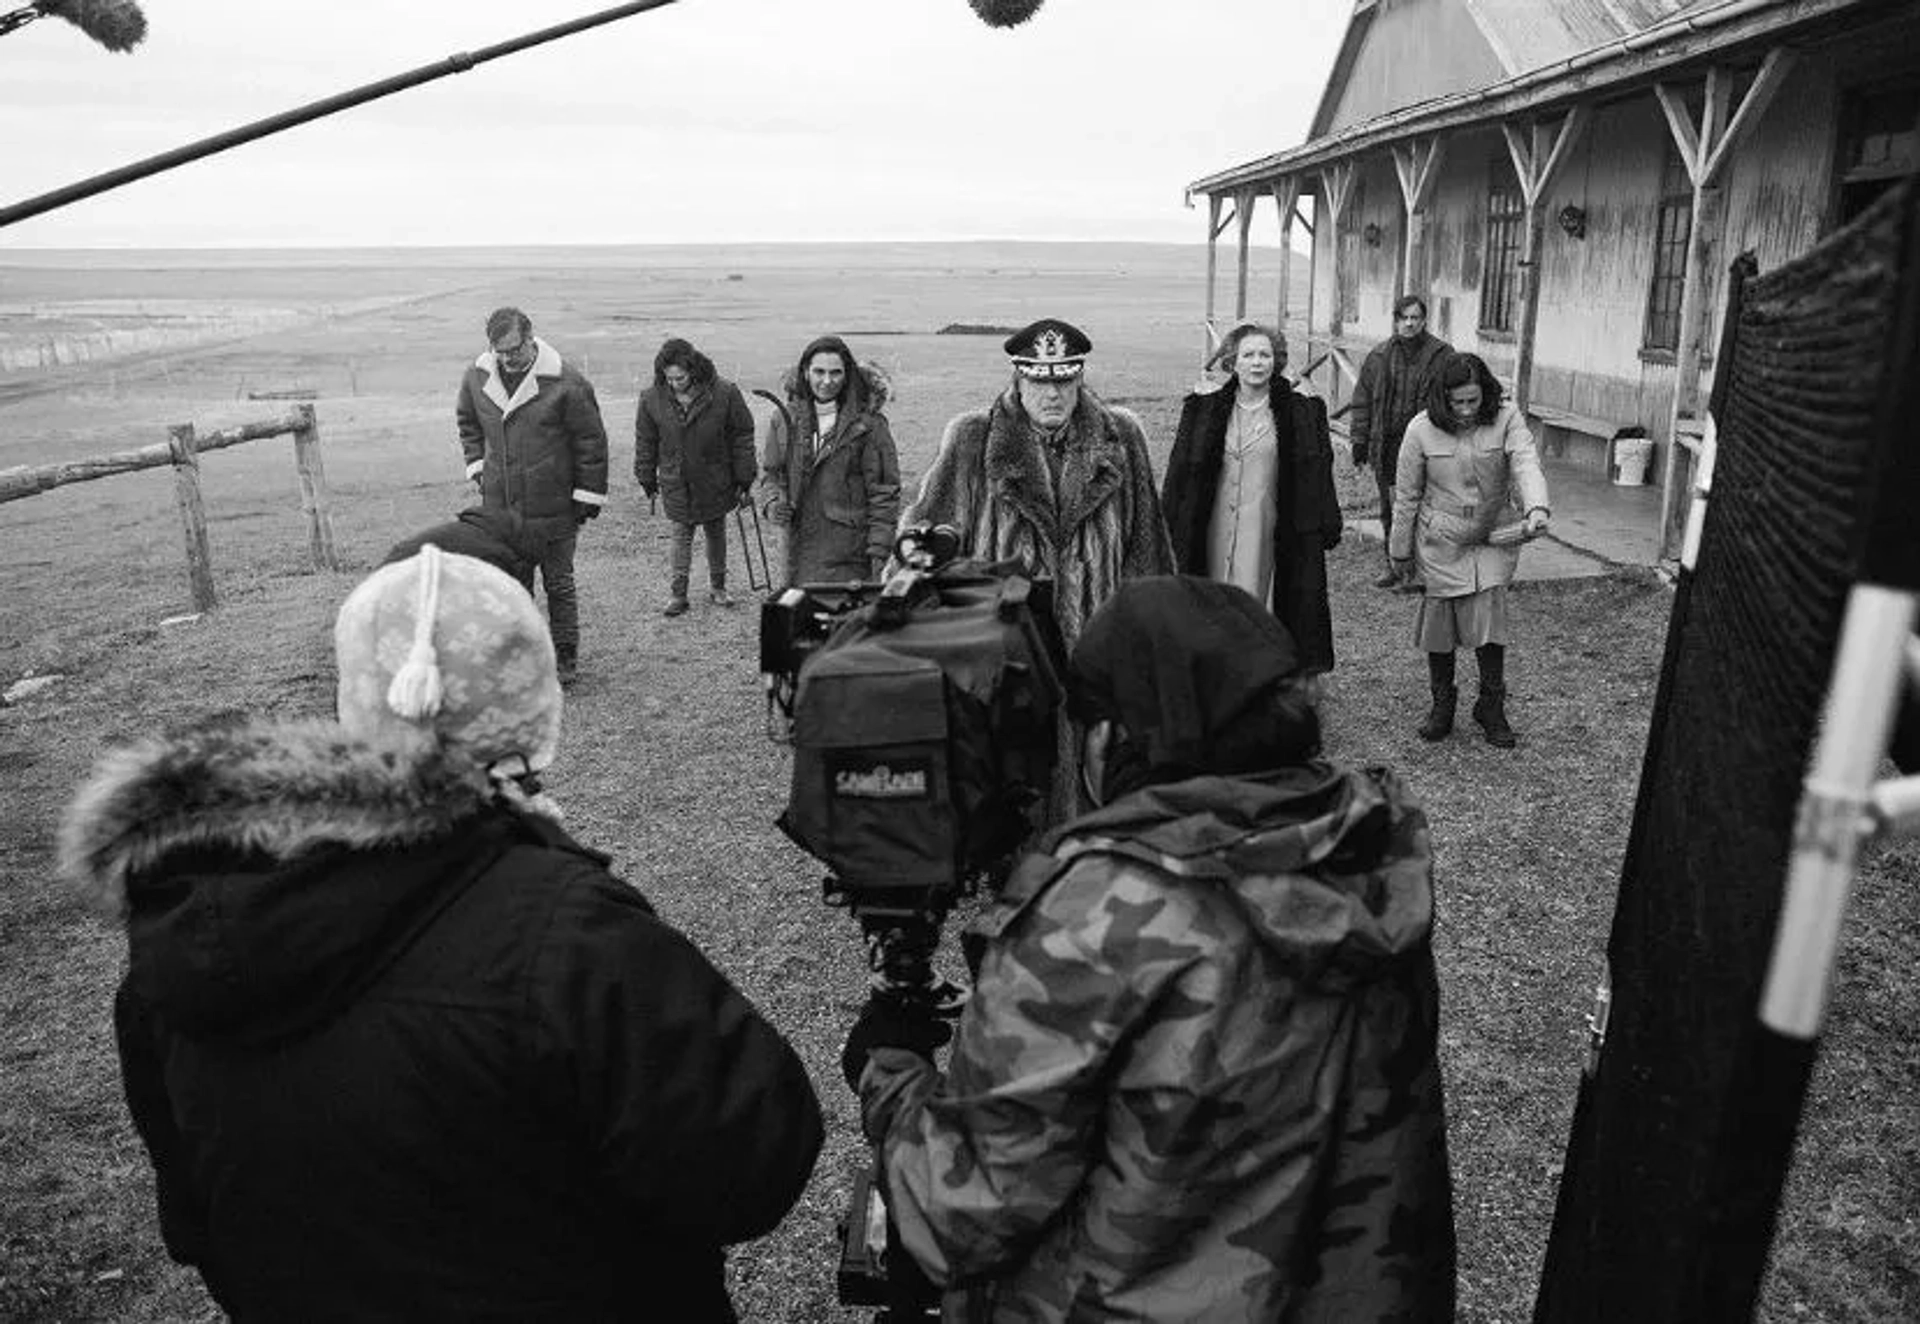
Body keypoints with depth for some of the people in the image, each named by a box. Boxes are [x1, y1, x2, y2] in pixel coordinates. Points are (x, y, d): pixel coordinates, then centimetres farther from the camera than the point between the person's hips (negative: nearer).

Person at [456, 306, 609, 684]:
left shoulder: (566, 382, -13)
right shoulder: (476, 377, 3)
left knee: (559, 583, 7)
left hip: (554, 508, -4)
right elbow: (467, 422, 22)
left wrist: (588, 495, -6)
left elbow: (591, 440, -7)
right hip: (500, 507, 4)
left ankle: (565, 657, 20)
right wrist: (477, 465, 11)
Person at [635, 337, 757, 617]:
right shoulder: (652, 399, -9)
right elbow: (645, 443, 4)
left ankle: (718, 586, 29)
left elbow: (742, 437, -5)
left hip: (715, 482, 0)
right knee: (681, 535, 3)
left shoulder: (724, 393, -14)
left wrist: (744, 479, -3)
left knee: (716, 533, 14)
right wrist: (647, 480, 9)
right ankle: (678, 591, 11)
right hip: (676, 485, 0)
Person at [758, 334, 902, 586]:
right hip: (800, 550, 4)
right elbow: (770, 470, 19)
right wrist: (773, 501, -3)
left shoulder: (868, 424, -5)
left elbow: (884, 491, -4)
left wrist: (880, 552, -9)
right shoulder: (785, 418, 8)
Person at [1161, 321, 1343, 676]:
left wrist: (1326, 527, -3)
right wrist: (1170, 524, 5)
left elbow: (1317, 474, 1)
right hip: (1217, 525, 2)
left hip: (1270, 530, -2)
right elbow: (1181, 471, 7)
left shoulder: (1300, 411, 1)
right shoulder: (1205, 408, 5)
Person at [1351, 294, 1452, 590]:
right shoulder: (1378, 356, 9)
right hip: (1386, 446, 4)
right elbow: (1362, 401, 12)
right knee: (1388, 510, 11)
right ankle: (1393, 566, 23)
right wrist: (1360, 441, 7)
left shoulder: (1442, 355, 0)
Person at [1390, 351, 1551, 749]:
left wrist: (1536, 508, -44)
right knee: (1439, 620, 4)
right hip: (1440, 541, 0)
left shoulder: (1506, 420, -9)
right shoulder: (1422, 429, -9)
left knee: (1489, 616, -10)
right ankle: (1442, 705, 23)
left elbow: (1526, 464, -24)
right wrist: (1401, 550, 5)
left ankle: (1491, 706, 9)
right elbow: (1406, 494, -1)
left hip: (1494, 539, 0)